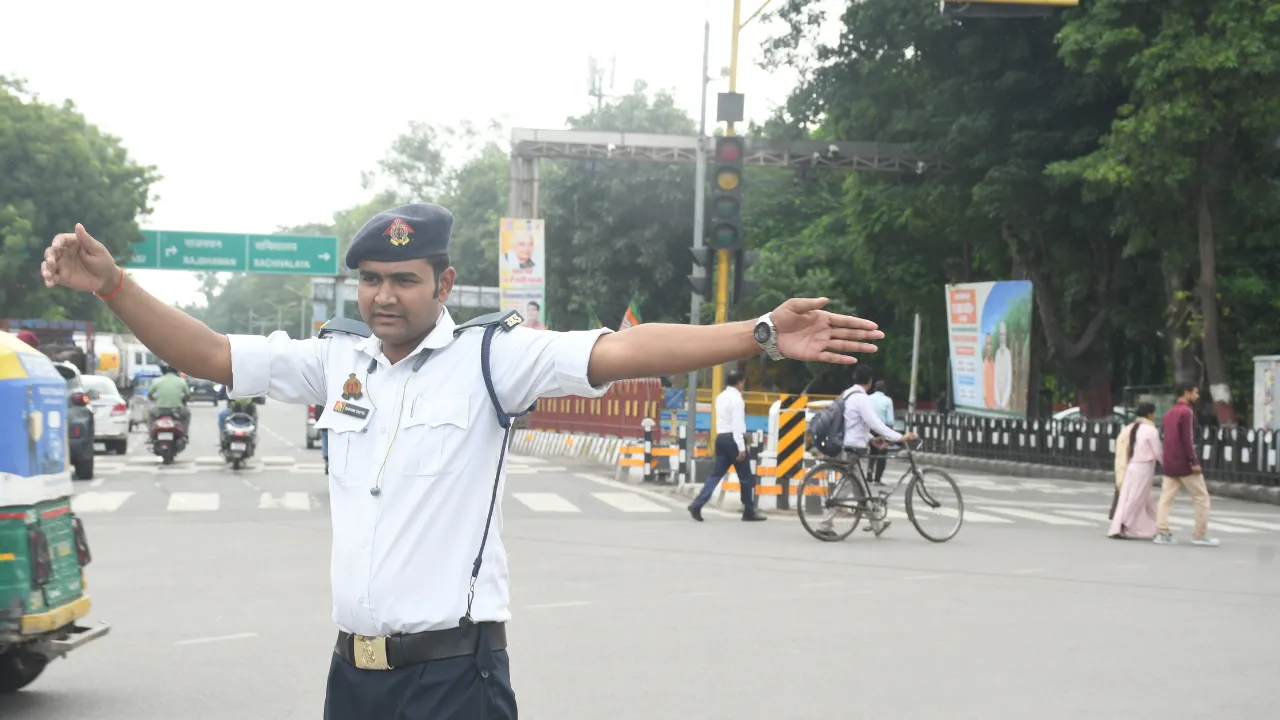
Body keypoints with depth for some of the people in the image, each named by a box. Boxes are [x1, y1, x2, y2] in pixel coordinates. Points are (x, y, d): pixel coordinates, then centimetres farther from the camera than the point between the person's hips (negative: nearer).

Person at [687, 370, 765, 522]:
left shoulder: (720, 397, 14)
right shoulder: (736, 399, -13)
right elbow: (737, 424, -18)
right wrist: (741, 447, -20)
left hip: (721, 437, 8)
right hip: (732, 438, -8)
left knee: (717, 473, 6)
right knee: (745, 476, 4)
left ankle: (697, 505, -8)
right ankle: (749, 512, 11)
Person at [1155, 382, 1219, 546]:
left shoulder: (1169, 413, 15)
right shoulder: (1186, 412, -12)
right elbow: (1188, 438, -18)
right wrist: (1194, 461, -18)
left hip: (1169, 463, 8)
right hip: (1184, 464, -8)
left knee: (1166, 498, 4)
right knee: (1201, 498, 2)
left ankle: (1162, 533, -3)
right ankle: (1200, 535, 2)